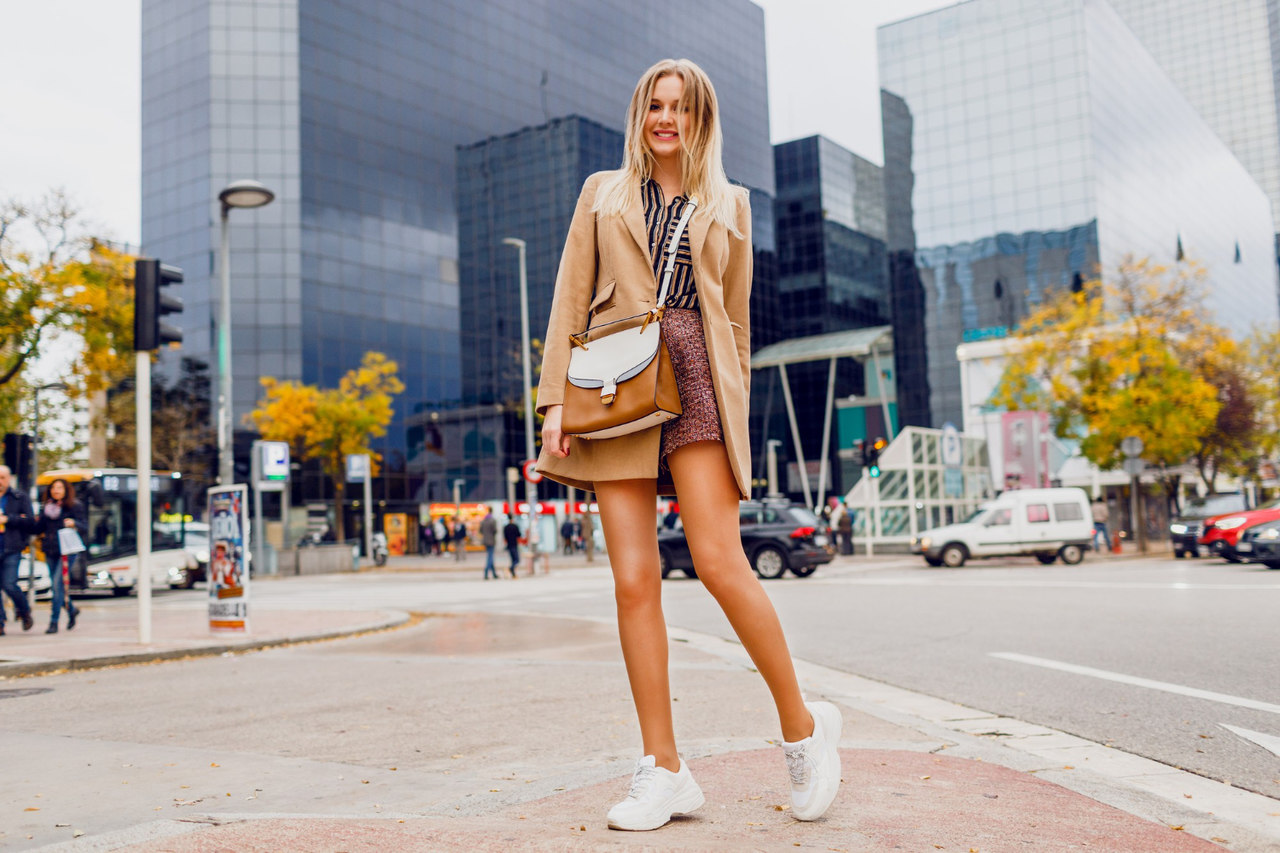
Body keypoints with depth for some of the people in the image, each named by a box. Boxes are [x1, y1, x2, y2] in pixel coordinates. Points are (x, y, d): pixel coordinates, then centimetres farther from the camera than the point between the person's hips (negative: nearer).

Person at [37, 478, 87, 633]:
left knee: (58, 583, -14)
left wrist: (74, 524, -25)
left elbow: (85, 528, -5)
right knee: (56, 585, 12)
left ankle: (54, 622, -9)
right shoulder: (46, 506, 12)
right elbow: (38, 529, 8)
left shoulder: (75, 506, -1)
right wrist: (46, 515, -8)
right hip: (50, 551, 6)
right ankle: (71, 610, 37)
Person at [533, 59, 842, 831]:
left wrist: (735, 415, 12)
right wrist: (555, 401, -1)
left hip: (696, 379, -1)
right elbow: (570, 302, 10)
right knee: (635, 580, -5)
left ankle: (804, 726, 6)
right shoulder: (603, 193, 18)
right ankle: (665, 770, 3)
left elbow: (737, 315, 17)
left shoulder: (728, 203, 17)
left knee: (720, 563, -14)